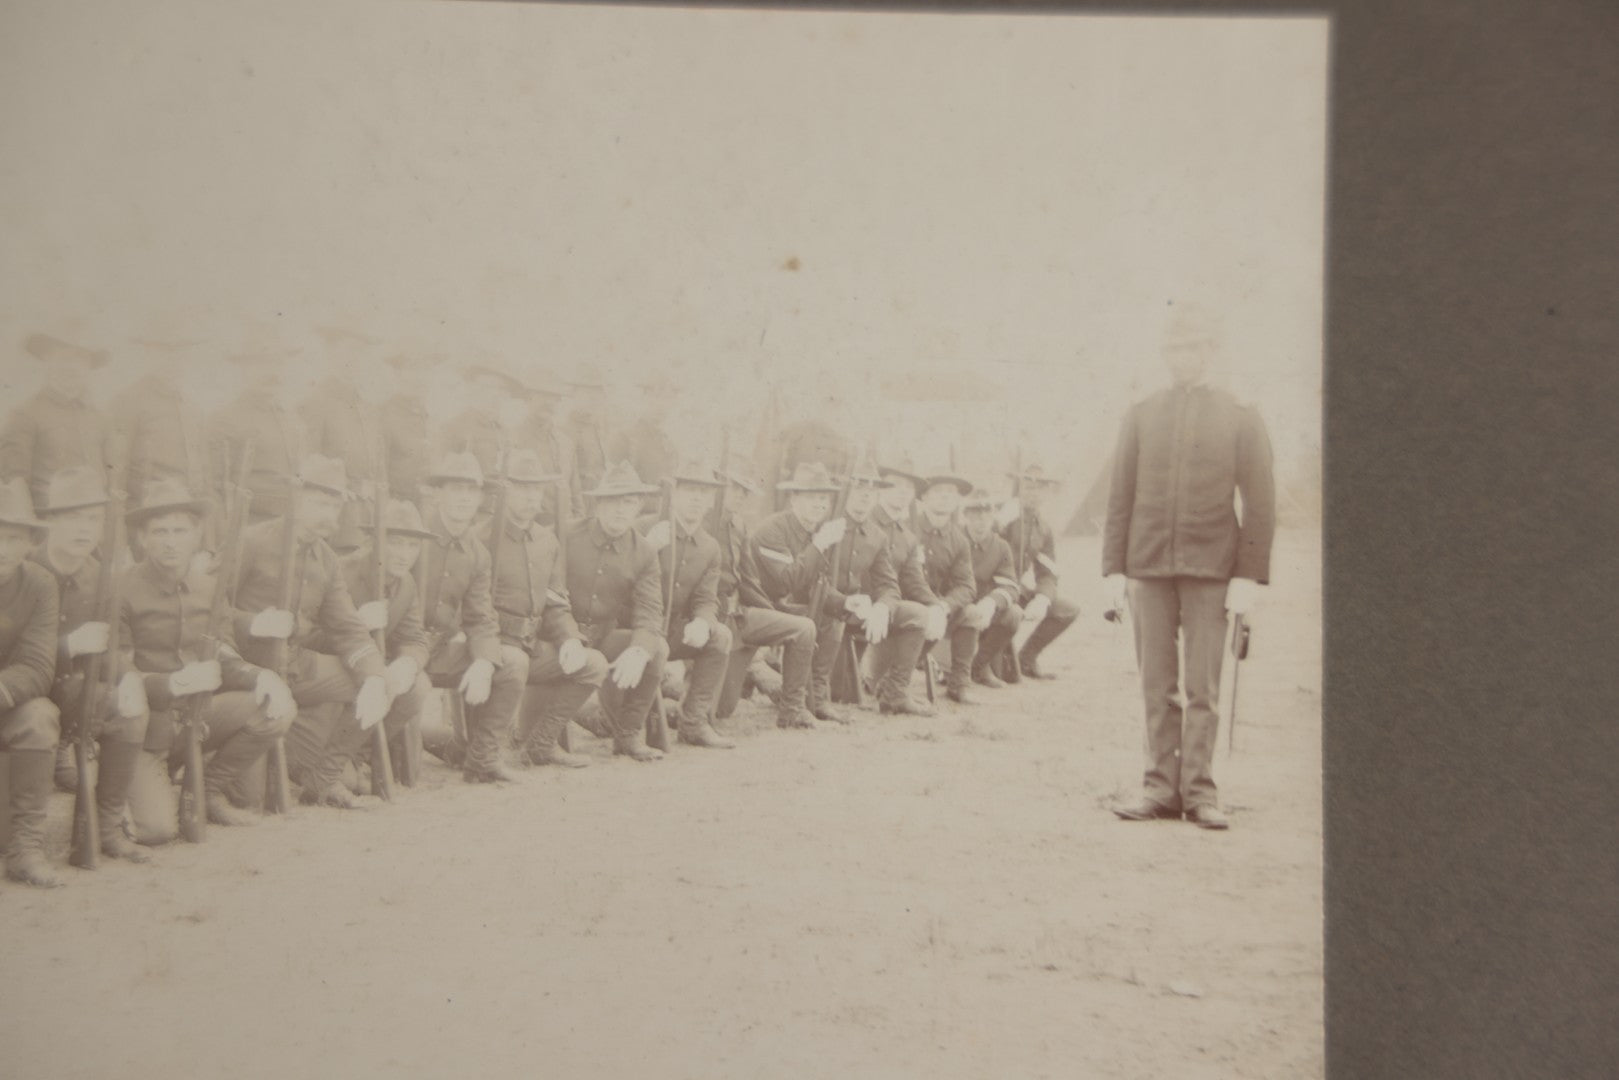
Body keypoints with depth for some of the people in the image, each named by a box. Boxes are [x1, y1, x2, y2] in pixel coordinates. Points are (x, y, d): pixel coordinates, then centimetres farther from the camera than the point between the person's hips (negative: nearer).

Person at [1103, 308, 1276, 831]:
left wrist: (1249, 574, -6)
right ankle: (1161, 788, 11)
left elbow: (1260, 502, 1)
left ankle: (1199, 790, 8)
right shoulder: (1140, 416, 10)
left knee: (1203, 688, 0)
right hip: (1149, 566, 2)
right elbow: (1120, 497, 9)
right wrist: (1114, 567, 2)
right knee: (1157, 686, 4)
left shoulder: (1241, 418, 5)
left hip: (1210, 570, -2)